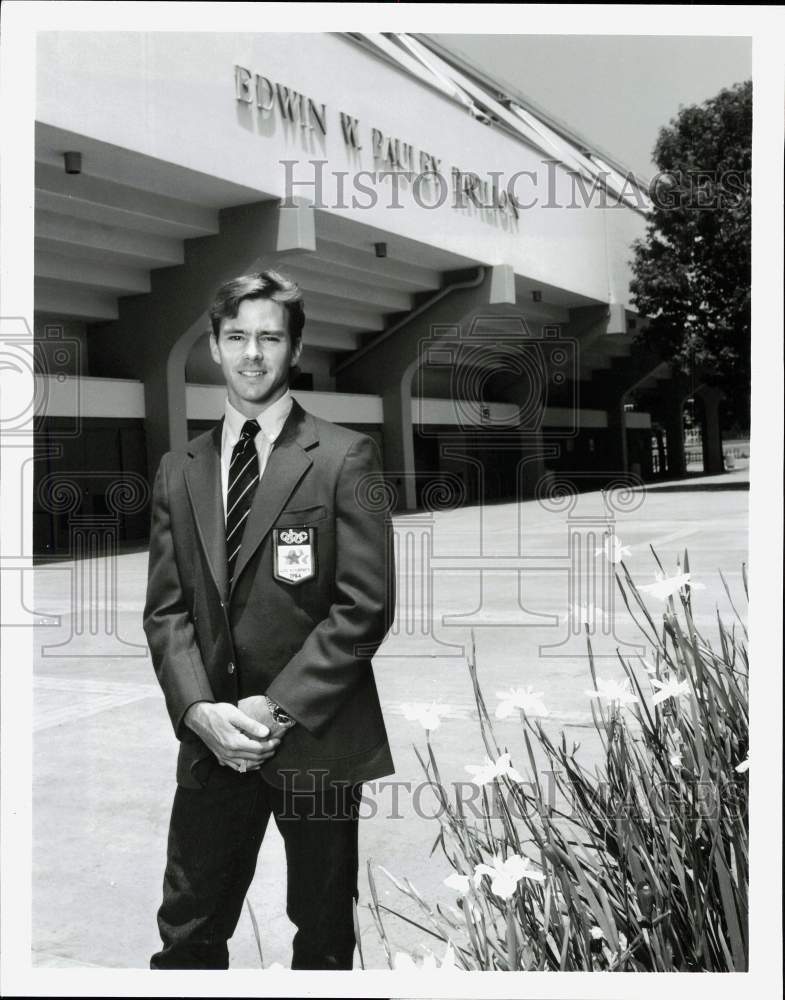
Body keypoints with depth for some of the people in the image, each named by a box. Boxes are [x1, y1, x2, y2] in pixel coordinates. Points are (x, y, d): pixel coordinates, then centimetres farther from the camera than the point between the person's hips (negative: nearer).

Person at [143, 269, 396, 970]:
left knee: (324, 935, 13)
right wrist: (199, 709, -10)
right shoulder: (179, 470, 9)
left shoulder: (344, 457, -5)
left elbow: (366, 604, -11)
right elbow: (166, 606, 5)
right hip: (211, 734, 3)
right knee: (187, 933, 10)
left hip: (318, 736, -3)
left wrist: (279, 707, -15)